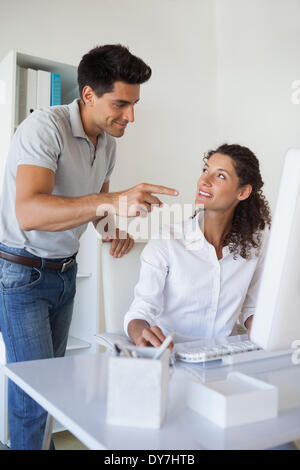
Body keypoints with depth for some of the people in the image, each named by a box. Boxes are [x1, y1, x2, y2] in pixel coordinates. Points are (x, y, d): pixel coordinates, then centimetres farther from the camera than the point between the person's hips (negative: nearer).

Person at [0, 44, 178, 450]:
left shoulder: (107, 142, 4)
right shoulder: (45, 127, -21)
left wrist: (115, 227, -4)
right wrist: (109, 202, -47)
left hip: (64, 271, 7)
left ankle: (38, 439, 32)